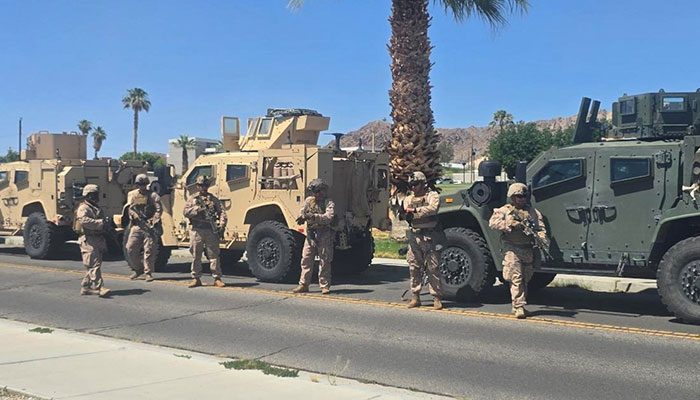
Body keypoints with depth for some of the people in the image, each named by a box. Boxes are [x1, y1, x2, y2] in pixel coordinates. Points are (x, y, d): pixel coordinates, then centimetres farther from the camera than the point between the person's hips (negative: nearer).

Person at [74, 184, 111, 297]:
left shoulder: (96, 208, 21)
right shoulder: (83, 208, -8)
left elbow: (102, 221, 31)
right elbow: (85, 221, -26)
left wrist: (106, 222, 8)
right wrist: (100, 223, -26)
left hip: (97, 240, 9)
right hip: (88, 240, -9)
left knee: (93, 265, 11)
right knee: (94, 264, -13)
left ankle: (86, 287, 19)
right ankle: (99, 288, -18)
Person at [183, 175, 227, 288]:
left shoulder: (213, 199, 12)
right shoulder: (192, 199, 11)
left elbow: (221, 212, 5)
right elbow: (186, 212, 0)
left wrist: (222, 222, -12)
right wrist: (197, 209, -14)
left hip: (211, 230, 0)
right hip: (197, 231, 0)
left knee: (214, 255, -2)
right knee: (196, 256, 5)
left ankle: (217, 278, 2)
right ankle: (196, 278, 13)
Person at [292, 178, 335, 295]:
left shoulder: (329, 204, -6)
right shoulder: (309, 200, 11)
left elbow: (328, 218, -19)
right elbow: (302, 212, 13)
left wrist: (313, 216, -29)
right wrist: (302, 217, -12)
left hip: (324, 236, -5)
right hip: (310, 235, 5)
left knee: (324, 262, 0)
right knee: (306, 260, 5)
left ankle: (325, 286, 7)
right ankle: (303, 284, 12)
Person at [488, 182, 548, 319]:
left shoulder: (533, 212, 14)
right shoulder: (504, 210, 5)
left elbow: (541, 228, 8)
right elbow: (492, 223, -9)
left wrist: (541, 240, -13)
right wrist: (511, 225, -18)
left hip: (528, 250, 4)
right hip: (512, 249, -4)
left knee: (525, 279, 10)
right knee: (516, 278, -11)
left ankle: (518, 305, 22)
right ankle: (519, 307, -11)